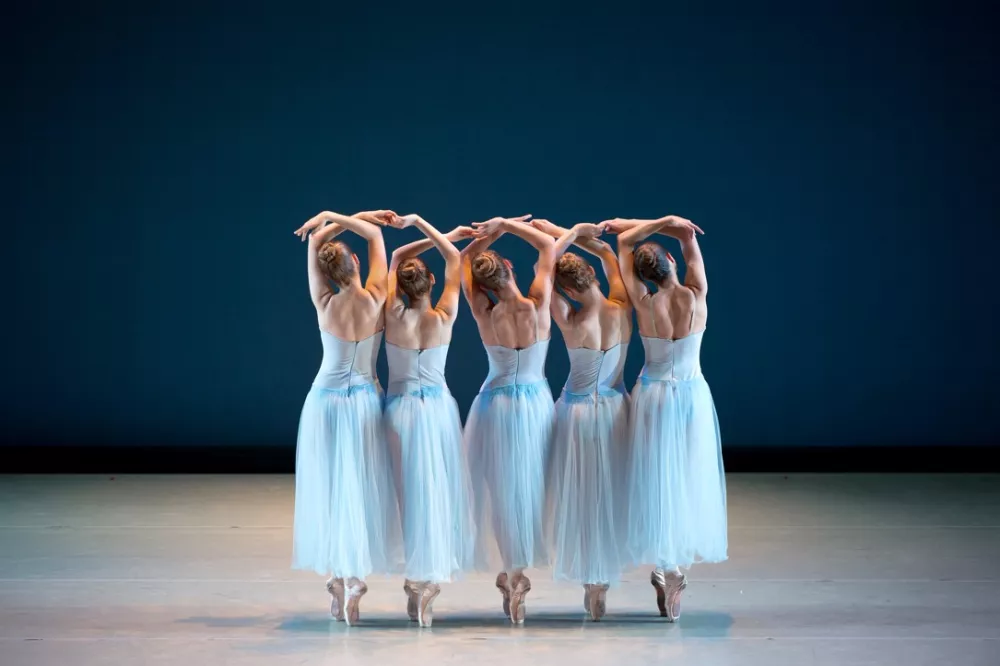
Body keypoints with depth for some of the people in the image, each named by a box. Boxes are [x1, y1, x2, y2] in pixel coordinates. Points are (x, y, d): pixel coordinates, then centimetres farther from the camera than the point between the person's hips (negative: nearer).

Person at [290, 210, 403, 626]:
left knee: (329, 489, 7)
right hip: (365, 402, 0)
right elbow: (376, 235, 2)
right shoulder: (375, 298, -9)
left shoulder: (325, 304, -7)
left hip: (326, 401, 0)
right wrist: (336, 218, -1)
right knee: (362, 489, 4)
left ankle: (338, 577, 7)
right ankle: (355, 577, -4)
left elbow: (315, 238, 3)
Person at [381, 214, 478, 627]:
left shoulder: (392, 316, -7)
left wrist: (441, 236, 10)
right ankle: (428, 578, 2)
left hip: (400, 408, 1)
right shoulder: (443, 318, -9)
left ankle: (419, 581, 5)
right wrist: (420, 222, 3)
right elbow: (454, 259, 2)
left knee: (409, 490, 6)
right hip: (437, 408, -1)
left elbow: (397, 256, 8)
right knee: (438, 490, 4)